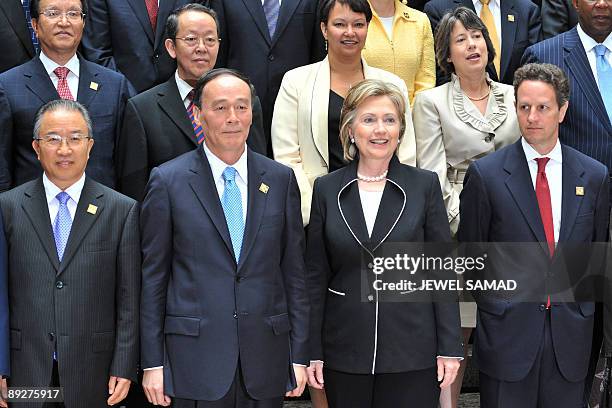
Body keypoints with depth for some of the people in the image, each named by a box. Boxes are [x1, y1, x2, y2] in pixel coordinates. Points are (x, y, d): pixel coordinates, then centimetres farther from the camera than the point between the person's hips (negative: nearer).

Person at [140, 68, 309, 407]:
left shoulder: (281, 179, 6)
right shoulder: (168, 181, -1)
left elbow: (293, 270, 7)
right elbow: (152, 277, 0)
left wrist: (299, 355, 5)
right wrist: (152, 363, -3)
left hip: (266, 361, 2)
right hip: (194, 362, -2)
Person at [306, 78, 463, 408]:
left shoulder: (425, 185, 0)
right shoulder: (326, 189, 3)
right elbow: (315, 276, 5)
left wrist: (450, 348, -4)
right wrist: (312, 352, 2)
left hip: (412, 352, -1)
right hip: (344, 352, 1)